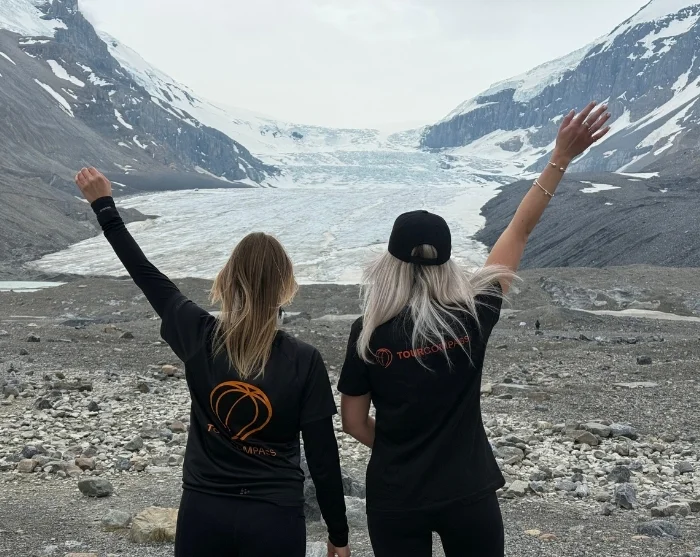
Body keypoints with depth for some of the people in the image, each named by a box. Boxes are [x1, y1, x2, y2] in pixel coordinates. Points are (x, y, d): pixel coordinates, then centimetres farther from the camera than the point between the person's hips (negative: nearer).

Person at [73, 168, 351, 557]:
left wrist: (104, 206, 15)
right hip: (274, 520, -2)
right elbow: (322, 456, -10)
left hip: (203, 513, 2)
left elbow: (147, 275, 3)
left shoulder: (199, 338, -10)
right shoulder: (304, 361, -15)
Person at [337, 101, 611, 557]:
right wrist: (562, 157, 0)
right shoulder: (472, 315, -12)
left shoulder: (368, 334, -12)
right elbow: (519, 231, -5)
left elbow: (354, 423, -4)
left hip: (394, 500, 0)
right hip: (469, 494, 0)